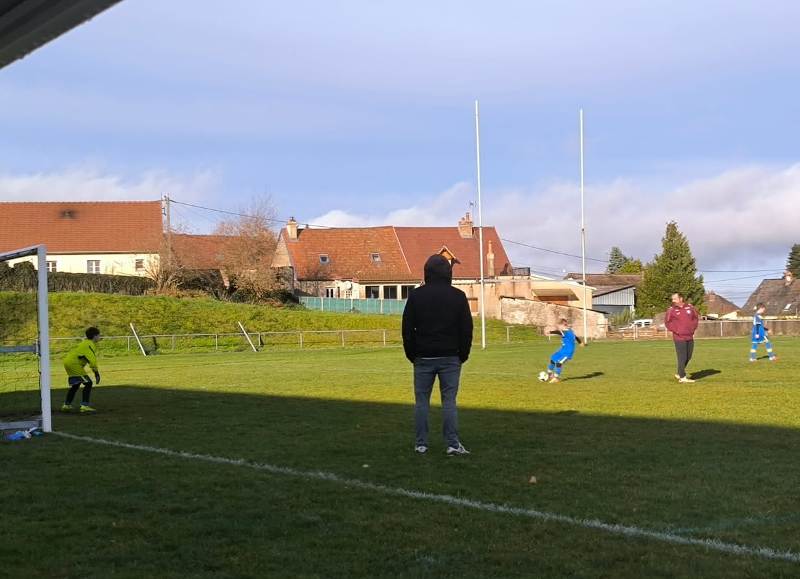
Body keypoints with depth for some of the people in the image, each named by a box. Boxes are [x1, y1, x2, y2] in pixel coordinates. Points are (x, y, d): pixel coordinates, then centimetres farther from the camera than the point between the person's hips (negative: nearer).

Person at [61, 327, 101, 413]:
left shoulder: (85, 342, 19)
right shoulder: (90, 344, -12)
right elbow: (92, 359, -21)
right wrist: (96, 373, -21)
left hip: (68, 361, 10)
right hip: (74, 363, -10)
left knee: (75, 385, 24)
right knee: (88, 383, -10)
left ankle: (66, 405, 31)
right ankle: (85, 406, -15)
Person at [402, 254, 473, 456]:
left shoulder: (416, 295, 0)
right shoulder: (458, 296, 0)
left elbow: (407, 328, 2)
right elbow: (466, 329, 2)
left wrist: (411, 354, 10)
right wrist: (463, 354, 11)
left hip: (423, 357, 0)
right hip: (450, 357, 0)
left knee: (422, 400, 6)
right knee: (449, 400, 1)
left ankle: (421, 444, 8)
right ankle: (453, 444, -4)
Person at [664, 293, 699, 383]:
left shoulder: (690, 307, 4)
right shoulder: (671, 310, -6)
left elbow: (696, 318, 15)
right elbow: (667, 322, -2)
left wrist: (693, 328, 5)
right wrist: (676, 330, -10)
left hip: (690, 337, 5)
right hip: (679, 338, -5)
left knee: (688, 357, 12)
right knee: (682, 357, -6)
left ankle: (679, 374, 27)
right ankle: (682, 377, 1)